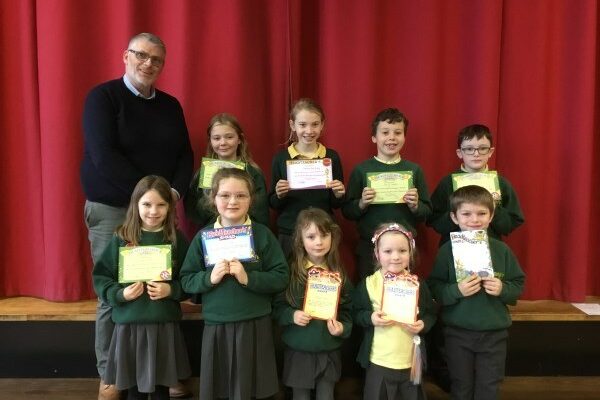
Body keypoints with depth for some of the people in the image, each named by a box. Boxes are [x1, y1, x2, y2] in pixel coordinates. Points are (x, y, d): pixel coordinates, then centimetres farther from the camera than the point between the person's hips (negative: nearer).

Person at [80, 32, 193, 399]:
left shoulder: (170, 105, 11)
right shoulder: (103, 97, -4)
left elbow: (185, 155, 8)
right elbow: (103, 156, -16)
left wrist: (174, 192, -10)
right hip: (111, 210, -4)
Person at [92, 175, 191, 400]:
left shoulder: (177, 239, -1)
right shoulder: (122, 239, -2)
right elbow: (100, 277, 0)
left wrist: (171, 290, -15)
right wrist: (120, 294, -15)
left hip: (165, 325, 0)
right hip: (129, 325, 0)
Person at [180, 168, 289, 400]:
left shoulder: (262, 234, -3)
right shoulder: (204, 237, 1)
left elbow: (281, 278, -6)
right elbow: (186, 281, 2)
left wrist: (249, 278, -19)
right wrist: (210, 277, -16)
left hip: (254, 326, -1)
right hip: (216, 327, 1)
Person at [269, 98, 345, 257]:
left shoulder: (332, 157, -1)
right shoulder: (281, 158, -3)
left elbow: (336, 205, 7)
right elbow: (273, 204, 3)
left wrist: (338, 195, -14)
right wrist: (279, 195, -16)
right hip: (289, 234, 0)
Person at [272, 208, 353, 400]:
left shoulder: (339, 274, -1)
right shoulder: (290, 272, -9)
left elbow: (348, 309, 5)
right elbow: (277, 307, -3)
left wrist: (343, 328, -13)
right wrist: (291, 315, -21)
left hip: (329, 352, 2)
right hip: (298, 352, -1)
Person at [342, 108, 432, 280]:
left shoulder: (414, 170, 3)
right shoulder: (361, 170, 0)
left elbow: (427, 212, 6)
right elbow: (347, 212, 1)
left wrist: (415, 206, -13)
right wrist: (362, 204, -16)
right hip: (369, 247, 0)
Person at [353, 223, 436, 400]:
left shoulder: (417, 284, -1)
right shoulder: (368, 284, -7)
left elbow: (431, 313, 8)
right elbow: (356, 314, 1)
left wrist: (423, 324, -12)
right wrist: (370, 318, -19)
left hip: (411, 361, 2)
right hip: (378, 361, -2)